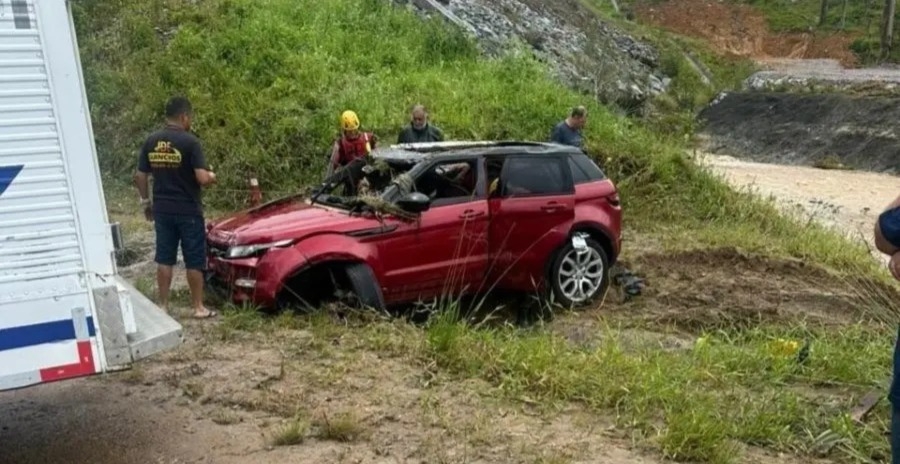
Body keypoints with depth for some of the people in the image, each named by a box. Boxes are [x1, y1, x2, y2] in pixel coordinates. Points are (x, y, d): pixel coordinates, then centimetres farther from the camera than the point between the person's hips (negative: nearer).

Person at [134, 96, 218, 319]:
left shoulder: (151, 142, 3)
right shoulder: (189, 141, -14)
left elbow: (140, 177, 6)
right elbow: (202, 179, -20)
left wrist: (146, 202, 18)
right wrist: (212, 176, 2)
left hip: (162, 209, 5)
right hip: (189, 210, -5)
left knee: (164, 259, 11)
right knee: (194, 260, 5)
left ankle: (163, 305, 17)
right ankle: (198, 307, 11)